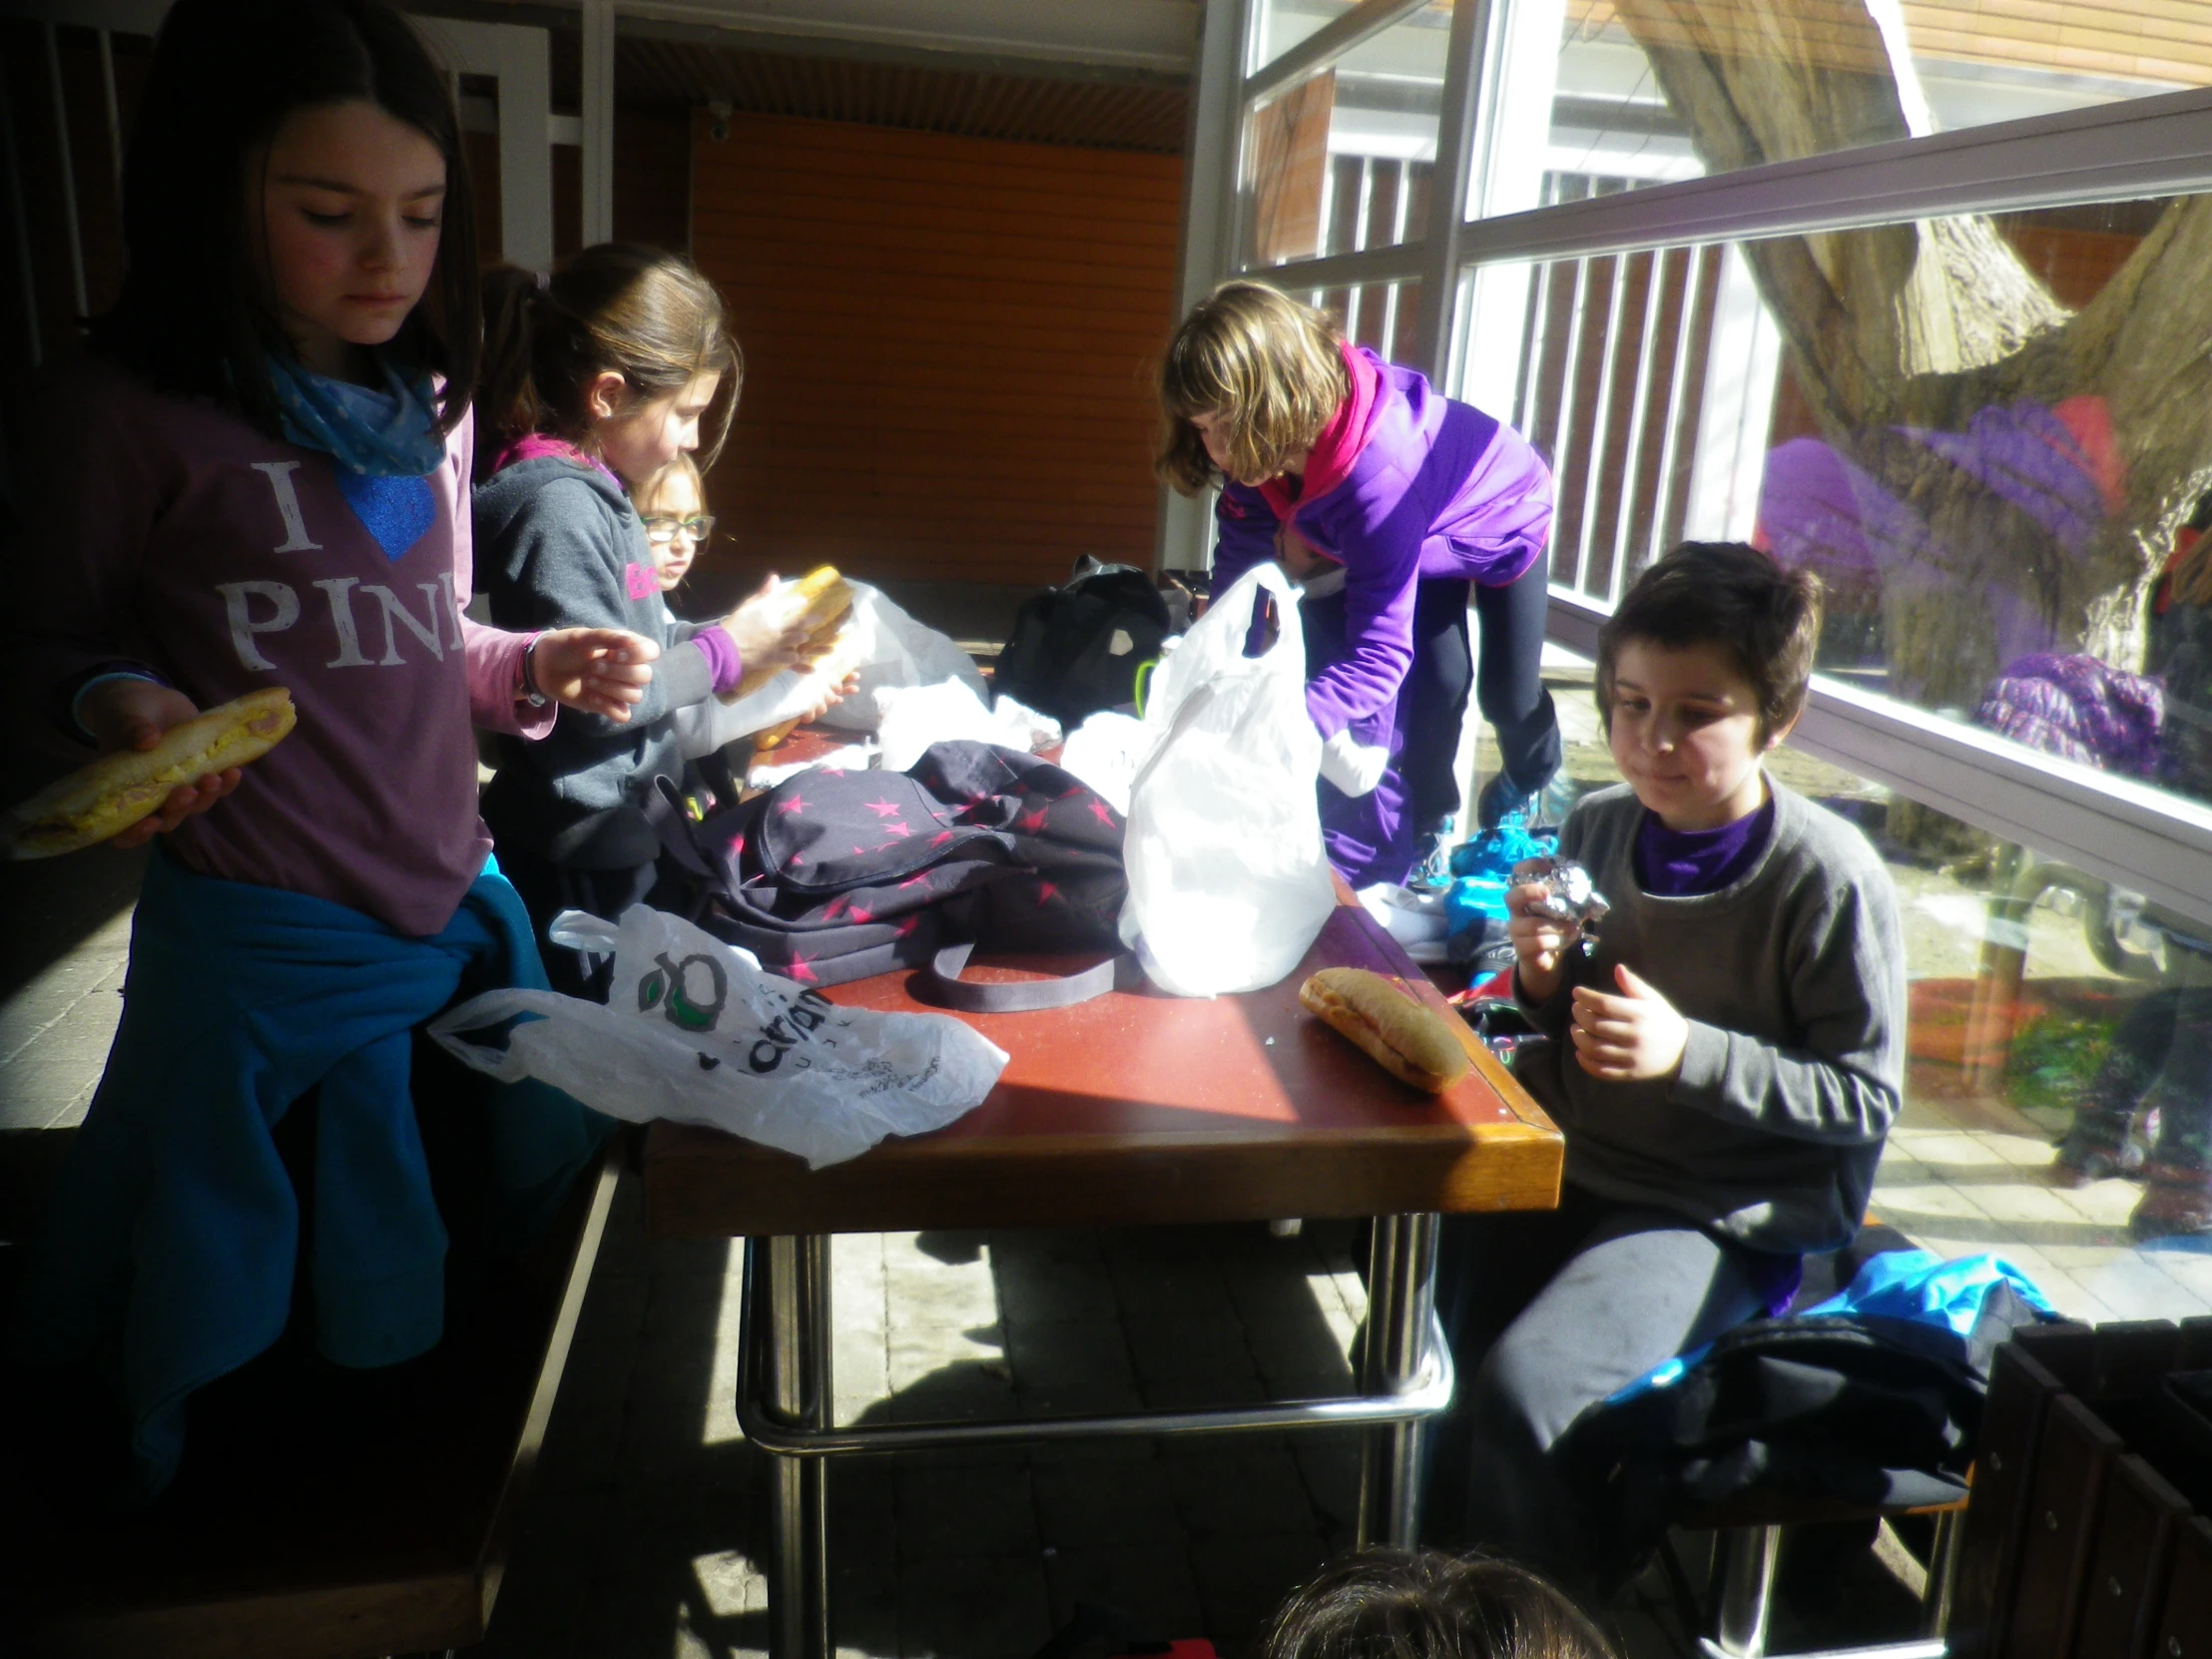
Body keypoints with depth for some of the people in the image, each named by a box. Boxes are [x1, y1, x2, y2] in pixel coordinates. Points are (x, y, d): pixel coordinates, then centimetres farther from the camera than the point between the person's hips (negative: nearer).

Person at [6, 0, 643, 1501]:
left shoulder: (429, 409, 6)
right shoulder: (127, 417, -12)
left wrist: (539, 668, -3)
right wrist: (124, 705, -21)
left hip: (461, 905, 6)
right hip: (264, 937, -6)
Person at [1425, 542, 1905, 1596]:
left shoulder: (1830, 880, -15)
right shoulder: (1599, 828, 1)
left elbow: (1866, 1097, -11)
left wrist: (1692, 1052, -24)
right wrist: (1543, 976, -9)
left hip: (1720, 1214, -6)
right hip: (1569, 1161, 6)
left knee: (1523, 1385, -24)